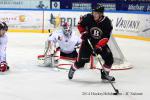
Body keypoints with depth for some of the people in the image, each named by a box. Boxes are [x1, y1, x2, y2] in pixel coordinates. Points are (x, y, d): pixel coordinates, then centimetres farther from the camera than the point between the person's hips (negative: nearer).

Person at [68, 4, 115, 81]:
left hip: (101, 43, 2)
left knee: (109, 58, -8)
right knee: (82, 60, -7)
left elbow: (106, 37, -21)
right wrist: (83, 33, -14)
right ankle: (72, 69, 24)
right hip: (88, 41, -1)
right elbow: (80, 25, 2)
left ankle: (105, 74, 16)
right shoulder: (88, 18, -19)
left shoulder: (107, 22, -19)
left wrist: (98, 46, -31)